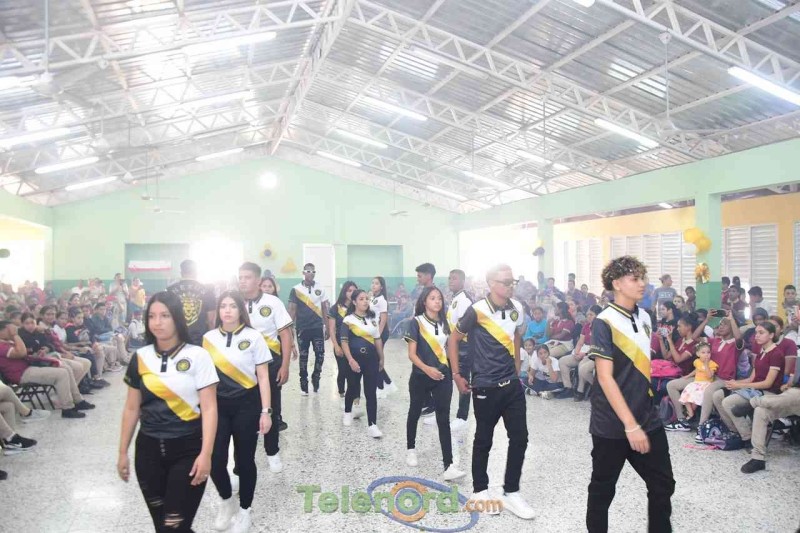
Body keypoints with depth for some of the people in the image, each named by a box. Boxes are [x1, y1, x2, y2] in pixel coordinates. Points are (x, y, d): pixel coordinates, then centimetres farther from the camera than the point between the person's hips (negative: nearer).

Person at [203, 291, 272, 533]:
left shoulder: (253, 337, -6)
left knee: (244, 460, 5)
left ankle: (244, 510, 29)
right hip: (217, 405, 2)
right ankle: (227, 501, 29)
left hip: (246, 405, -2)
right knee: (215, 460, -1)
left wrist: (266, 411, -8)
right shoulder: (208, 338, 2)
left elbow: (263, 377, -4)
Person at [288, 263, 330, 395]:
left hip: (318, 327, 1)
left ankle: (315, 378, 21)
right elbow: (292, 310, -2)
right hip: (302, 328, -1)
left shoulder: (320, 289, 3)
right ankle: (304, 384, 18)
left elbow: (325, 309, 8)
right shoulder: (296, 289, -3)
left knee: (320, 354, -2)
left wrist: (328, 327, 5)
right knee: (303, 356, 7)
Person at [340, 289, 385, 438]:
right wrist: (351, 360, -19)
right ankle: (347, 413, 42)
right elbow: (344, 341, -10)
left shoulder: (373, 318, 7)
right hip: (355, 359, -2)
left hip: (371, 358, 3)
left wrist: (381, 358, 15)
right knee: (352, 388, 15)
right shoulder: (348, 320, -6)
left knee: (371, 392, -3)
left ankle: (372, 425, -3)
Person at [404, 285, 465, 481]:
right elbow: (411, 354, -12)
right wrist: (427, 369, -25)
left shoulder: (444, 323, 6)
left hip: (443, 377, 3)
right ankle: (410, 449, 40)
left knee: (444, 420, -5)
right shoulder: (417, 322, -8)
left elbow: (448, 349, 13)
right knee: (415, 413, 16)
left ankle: (449, 466, -9)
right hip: (421, 377, -2)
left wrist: (454, 371, 6)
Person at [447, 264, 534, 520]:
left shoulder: (517, 308, 1)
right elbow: (453, 339, -6)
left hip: (512, 385, 5)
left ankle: (511, 492, 22)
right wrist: (456, 375, -6)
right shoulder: (477, 310, -16)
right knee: (484, 440, 9)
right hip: (485, 387, -5)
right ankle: (480, 490, 28)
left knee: (520, 437, 6)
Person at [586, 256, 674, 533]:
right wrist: (630, 425, -21)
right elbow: (605, 378, -19)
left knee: (663, 485, 12)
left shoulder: (644, 317, 6)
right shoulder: (604, 323, -15)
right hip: (612, 424, -6)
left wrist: (641, 420, 18)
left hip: (647, 418, 6)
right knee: (603, 489, 9)